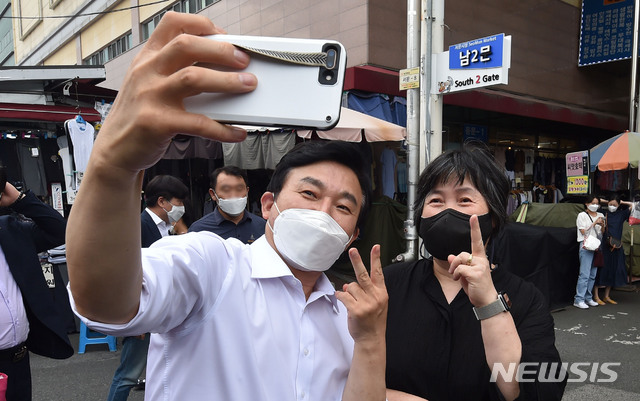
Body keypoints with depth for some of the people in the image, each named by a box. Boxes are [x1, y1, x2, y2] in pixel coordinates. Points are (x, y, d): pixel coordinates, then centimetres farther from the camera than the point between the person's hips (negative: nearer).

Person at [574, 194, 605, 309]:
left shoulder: (600, 216, 15)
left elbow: (602, 233, 14)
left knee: (593, 275, 6)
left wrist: (602, 225, -5)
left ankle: (588, 298, 14)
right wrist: (594, 223, -11)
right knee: (584, 274, -10)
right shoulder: (582, 215, 0)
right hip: (586, 246, -5)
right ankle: (578, 299, -8)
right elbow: (583, 232, -6)